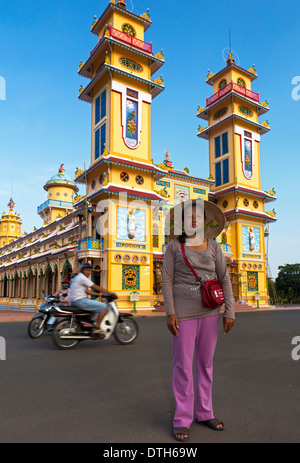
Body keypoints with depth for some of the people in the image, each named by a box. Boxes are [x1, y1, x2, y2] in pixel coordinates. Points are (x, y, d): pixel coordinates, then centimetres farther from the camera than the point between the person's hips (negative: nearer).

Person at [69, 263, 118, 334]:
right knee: (104, 307, -13)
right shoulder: (82, 278, -12)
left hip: (75, 301, 11)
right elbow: (96, 287, -14)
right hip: (80, 301, -11)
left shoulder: (78, 277, 20)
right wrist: (111, 293, -9)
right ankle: (97, 328, -9)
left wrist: (98, 294, 15)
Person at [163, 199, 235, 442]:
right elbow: (167, 280, -5)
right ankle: (182, 419, 15)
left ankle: (205, 412, 28)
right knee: (183, 364, 1)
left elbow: (225, 279, 4)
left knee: (206, 362, 12)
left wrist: (230, 312, -1)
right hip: (184, 312, -3)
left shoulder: (213, 246, 4)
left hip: (209, 311, 3)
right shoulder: (174, 246, -3)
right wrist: (170, 313, -12)